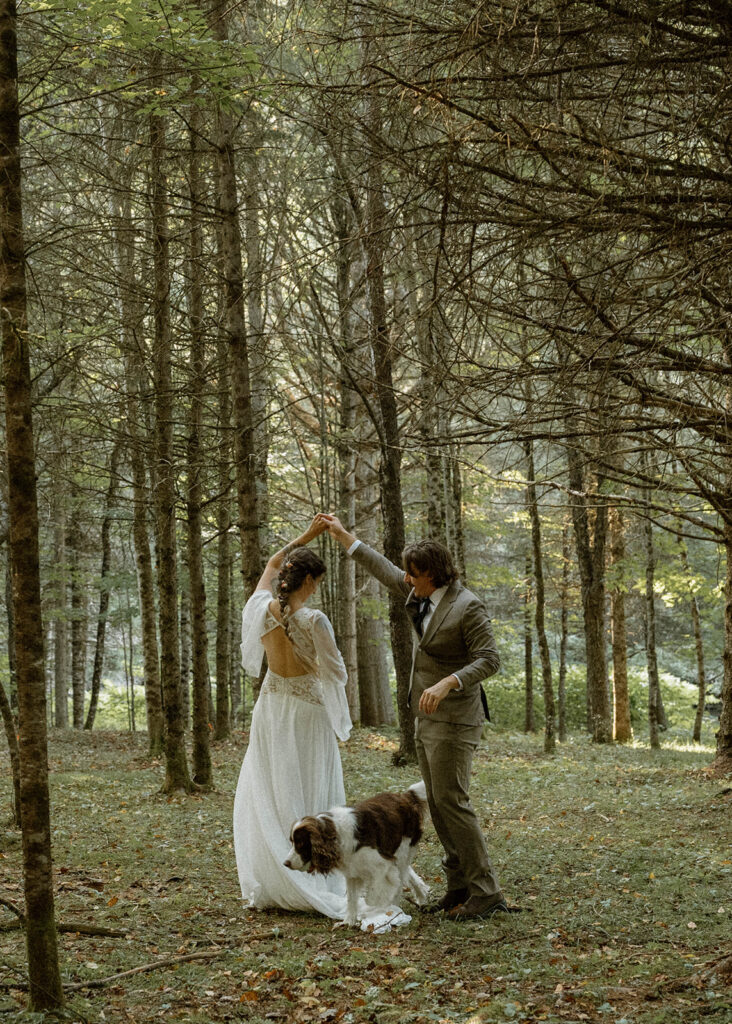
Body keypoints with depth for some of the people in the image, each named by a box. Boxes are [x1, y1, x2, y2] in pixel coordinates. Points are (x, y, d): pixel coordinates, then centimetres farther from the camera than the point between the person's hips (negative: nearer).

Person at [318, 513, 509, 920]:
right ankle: (459, 885, 15)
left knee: (451, 801, -11)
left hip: (454, 718, -9)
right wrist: (343, 536, 25)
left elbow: (489, 659, -20)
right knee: (437, 803, 9)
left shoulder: (467, 607, -17)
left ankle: (486, 892, -7)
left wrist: (447, 684, -31)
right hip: (427, 716, 9)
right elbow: (386, 571, 21)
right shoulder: (423, 596, 7)